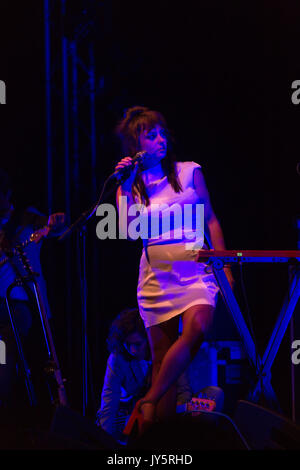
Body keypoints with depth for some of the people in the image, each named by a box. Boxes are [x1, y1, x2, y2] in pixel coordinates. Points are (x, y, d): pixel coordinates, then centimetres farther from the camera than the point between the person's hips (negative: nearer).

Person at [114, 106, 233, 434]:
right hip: (156, 275, 1)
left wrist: (224, 267, 4)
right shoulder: (129, 186, 8)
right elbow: (129, 232, -4)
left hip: (195, 270, -1)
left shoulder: (189, 172, 8)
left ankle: (148, 403, -20)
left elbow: (211, 220, 11)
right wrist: (126, 187, -8)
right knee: (162, 355, -2)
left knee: (197, 328, -27)